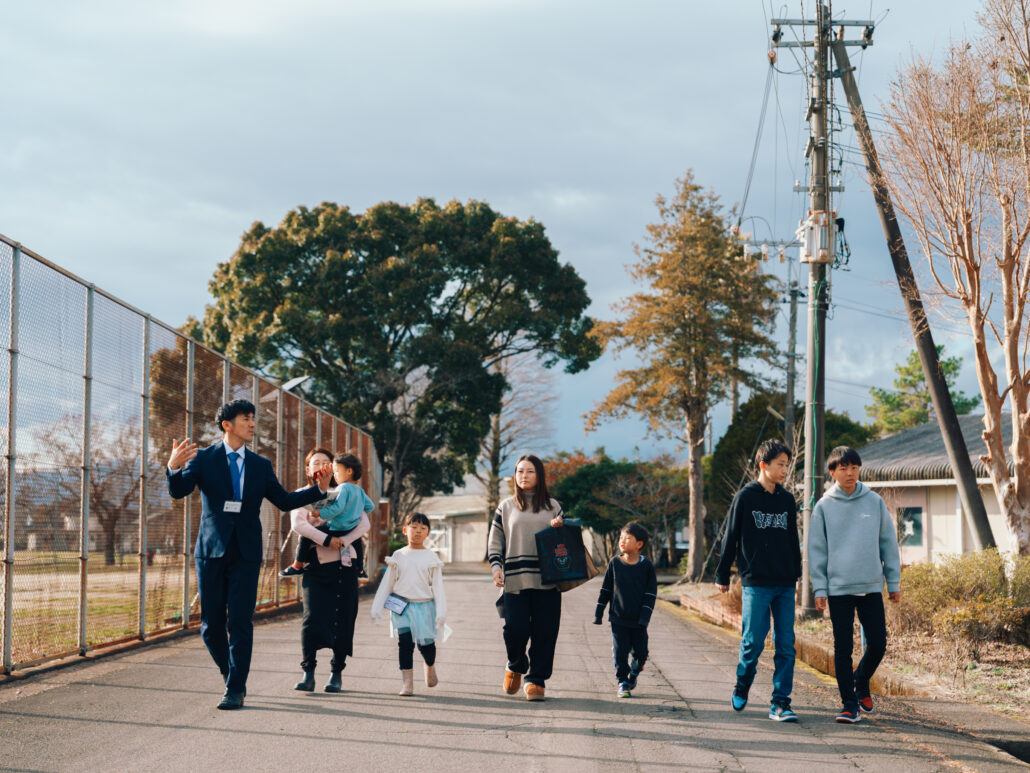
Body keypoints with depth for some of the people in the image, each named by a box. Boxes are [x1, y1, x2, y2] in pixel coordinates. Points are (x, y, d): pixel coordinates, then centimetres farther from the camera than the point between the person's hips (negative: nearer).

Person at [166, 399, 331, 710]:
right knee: (211, 623, 2)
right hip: (211, 550, -1)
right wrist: (174, 468, -31)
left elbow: (284, 501, 14)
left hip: (246, 554, 1)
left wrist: (319, 489, 2)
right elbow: (178, 491, -9)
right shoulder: (204, 459, 3)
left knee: (240, 622, -6)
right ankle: (229, 672, 27)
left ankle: (235, 689, -2)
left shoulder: (261, 466, 12)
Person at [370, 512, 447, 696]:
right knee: (405, 642, -9)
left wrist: (441, 612, -6)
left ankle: (430, 667, 33)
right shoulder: (398, 556, 6)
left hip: (424, 606, -1)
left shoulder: (431, 558, 2)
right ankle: (407, 682, -7)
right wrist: (377, 607, 8)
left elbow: (438, 586, 1)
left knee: (426, 643, 0)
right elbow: (387, 583, 11)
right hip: (401, 605, 1)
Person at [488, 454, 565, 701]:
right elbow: (495, 542, 10)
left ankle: (536, 679, 7)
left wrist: (558, 528, -5)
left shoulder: (552, 506, 13)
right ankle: (516, 666, 22)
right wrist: (496, 567, -5)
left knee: (544, 632, -3)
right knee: (515, 629, -7)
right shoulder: (506, 507, 12)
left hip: (546, 579, 1)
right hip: (515, 579, -1)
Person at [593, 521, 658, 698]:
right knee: (620, 652, -2)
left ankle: (633, 675, 32)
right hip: (618, 619, 1)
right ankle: (623, 683, 10)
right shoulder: (614, 563, 0)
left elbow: (651, 594, -2)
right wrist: (598, 614, 6)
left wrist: (644, 617, -10)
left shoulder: (647, 566, -4)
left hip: (638, 620, -1)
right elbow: (605, 589, 7)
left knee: (640, 653, 5)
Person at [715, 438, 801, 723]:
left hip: (785, 584, 4)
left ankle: (780, 703, 2)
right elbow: (731, 537, 2)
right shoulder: (745, 497, -2)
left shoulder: (788, 500, 11)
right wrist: (722, 575, 4)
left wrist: (797, 573, 18)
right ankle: (741, 688, 21)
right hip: (756, 583, -4)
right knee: (753, 641, -5)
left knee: (786, 645, -1)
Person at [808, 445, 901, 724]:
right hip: (838, 587, -1)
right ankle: (850, 704, 7)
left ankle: (861, 681, 28)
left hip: (871, 586, 2)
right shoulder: (824, 506, 1)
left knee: (878, 643, 1)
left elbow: (888, 542, 9)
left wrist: (894, 582, 6)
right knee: (843, 648, -1)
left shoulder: (875, 502, 5)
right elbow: (817, 550, 2)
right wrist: (819, 589, -4)